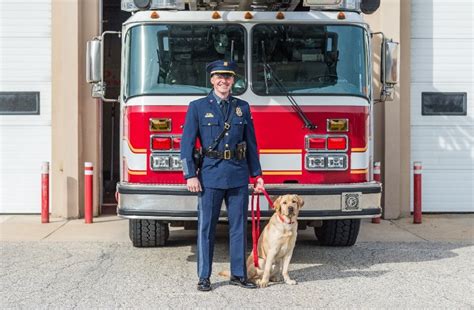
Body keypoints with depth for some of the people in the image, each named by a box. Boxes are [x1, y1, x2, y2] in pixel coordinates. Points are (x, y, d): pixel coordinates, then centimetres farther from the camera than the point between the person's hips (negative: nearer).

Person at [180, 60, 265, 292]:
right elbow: (187, 144, -2)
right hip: (210, 175, -3)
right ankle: (204, 277, 11)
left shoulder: (242, 107, 10)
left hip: (239, 175, 3)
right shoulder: (198, 107, 1)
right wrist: (190, 175, -9)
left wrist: (257, 174, 9)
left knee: (238, 227, 7)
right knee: (206, 228, 2)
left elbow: (251, 144, 13)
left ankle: (238, 274, 17)